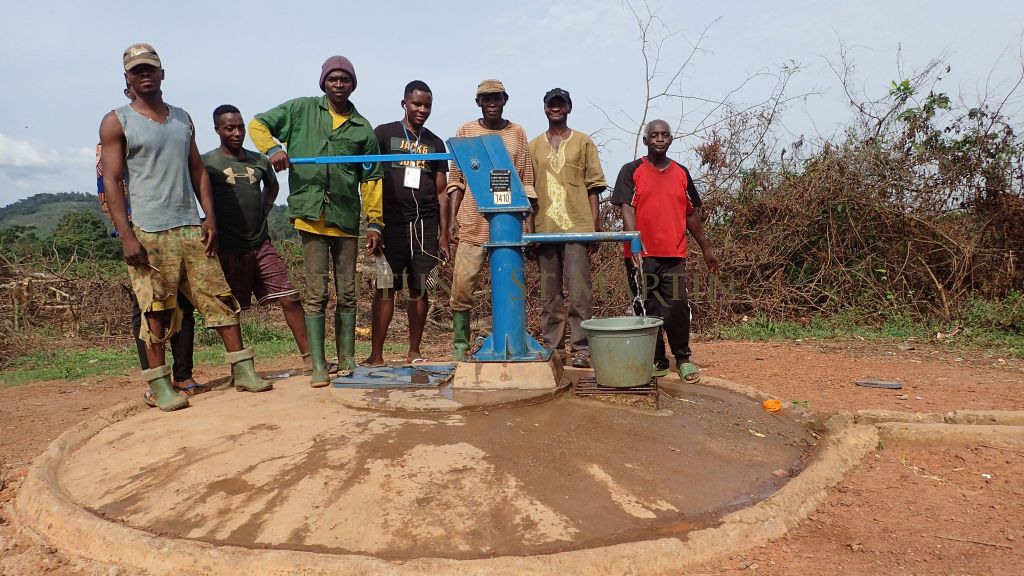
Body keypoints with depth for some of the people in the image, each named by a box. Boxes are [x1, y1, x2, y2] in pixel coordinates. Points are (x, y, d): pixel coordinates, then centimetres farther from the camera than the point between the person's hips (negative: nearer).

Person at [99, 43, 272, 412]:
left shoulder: (182, 118, 17)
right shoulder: (117, 122, 3)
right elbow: (111, 181, -3)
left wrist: (210, 217, 4)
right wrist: (126, 236, -12)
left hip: (191, 227, 4)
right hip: (148, 232, -4)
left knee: (219, 297, 1)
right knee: (157, 311, -1)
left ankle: (242, 370, 6)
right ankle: (160, 384, 10)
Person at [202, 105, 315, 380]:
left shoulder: (259, 160, 10)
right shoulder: (208, 162, -4)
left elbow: (272, 186, 29)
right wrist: (213, 222, -4)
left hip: (261, 244, 4)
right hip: (228, 249, -4)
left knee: (290, 299, -2)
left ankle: (310, 357, 3)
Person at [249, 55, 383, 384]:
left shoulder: (363, 129, 11)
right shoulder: (302, 110, 9)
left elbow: (371, 180, 10)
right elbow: (258, 124, 12)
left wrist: (375, 223, 4)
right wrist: (272, 149, -9)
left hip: (347, 219, 2)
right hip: (311, 215, -2)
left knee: (347, 294, 7)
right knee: (316, 293, -1)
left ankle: (347, 362, 17)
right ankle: (318, 366, 4)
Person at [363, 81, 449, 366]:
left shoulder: (435, 144, 15)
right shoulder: (384, 134, 6)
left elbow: (441, 192, 13)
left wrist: (444, 233, 7)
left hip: (426, 224, 3)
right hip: (392, 222, -3)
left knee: (420, 288, 3)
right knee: (385, 287, -3)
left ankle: (414, 352, 13)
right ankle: (376, 355, -1)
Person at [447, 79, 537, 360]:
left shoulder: (517, 133, 10)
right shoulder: (466, 131, 9)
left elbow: (526, 181, 9)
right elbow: (456, 180, 9)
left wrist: (529, 221, 1)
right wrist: (453, 218, 0)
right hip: (472, 221, 0)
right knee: (462, 282, -6)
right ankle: (460, 344, 4)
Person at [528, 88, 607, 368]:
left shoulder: (583, 142, 9)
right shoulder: (534, 146, 15)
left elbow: (593, 186, 5)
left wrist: (595, 226, -3)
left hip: (577, 228, -2)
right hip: (544, 228, 3)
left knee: (580, 292, -5)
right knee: (549, 295, 6)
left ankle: (581, 349, 0)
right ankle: (552, 348, 13)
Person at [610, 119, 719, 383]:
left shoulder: (681, 173, 13)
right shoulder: (631, 171, 1)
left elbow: (691, 214, 18)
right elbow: (627, 209, -9)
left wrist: (705, 249, 19)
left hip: (674, 254, 2)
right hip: (642, 254, -2)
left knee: (677, 308, -2)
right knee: (647, 309, 5)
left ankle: (683, 358, 13)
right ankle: (654, 359, 18)